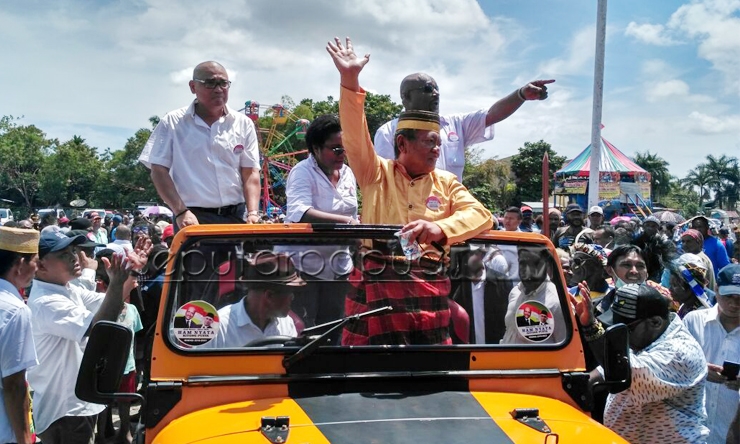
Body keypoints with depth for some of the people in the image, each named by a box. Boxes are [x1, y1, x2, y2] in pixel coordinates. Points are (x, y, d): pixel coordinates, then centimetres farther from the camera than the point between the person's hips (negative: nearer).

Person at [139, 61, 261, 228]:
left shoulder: (243, 124, 8)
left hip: (235, 217, 3)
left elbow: (250, 173, 5)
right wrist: (181, 212, -14)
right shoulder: (172, 123, 2)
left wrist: (253, 213, -11)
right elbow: (159, 170, -1)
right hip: (193, 218, -3)